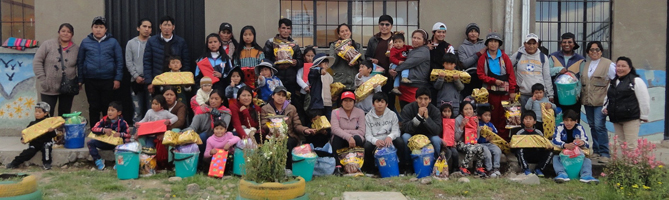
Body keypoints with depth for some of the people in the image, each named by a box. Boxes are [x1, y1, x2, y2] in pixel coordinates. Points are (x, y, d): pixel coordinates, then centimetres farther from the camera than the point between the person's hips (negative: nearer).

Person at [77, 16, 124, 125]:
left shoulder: (113, 42, 4)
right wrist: (80, 80, 6)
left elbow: (119, 61, 3)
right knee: (94, 108, 7)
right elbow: (80, 62, 10)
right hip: (91, 81, 1)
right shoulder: (85, 42, 7)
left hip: (108, 80, -1)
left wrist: (118, 79, -3)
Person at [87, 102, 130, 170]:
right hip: (104, 143, 3)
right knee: (90, 143, -15)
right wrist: (104, 130, -26)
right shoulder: (104, 120, -3)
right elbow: (93, 129, -9)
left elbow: (128, 135, -11)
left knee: (127, 142, -33)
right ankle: (98, 160, -3)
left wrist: (120, 134, -30)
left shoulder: (122, 123, -10)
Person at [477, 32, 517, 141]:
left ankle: (504, 139, 8)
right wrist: (494, 81, -13)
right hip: (491, 91, 0)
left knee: (504, 116, 2)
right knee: (493, 116, 2)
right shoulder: (483, 58, 5)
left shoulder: (504, 57, 6)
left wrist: (512, 91, -4)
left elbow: (511, 74, 3)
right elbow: (480, 75, 0)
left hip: (504, 91, 1)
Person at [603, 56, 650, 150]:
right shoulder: (613, 82, 17)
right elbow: (608, 97, 26)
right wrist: (605, 108, 9)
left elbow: (644, 100, -6)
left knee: (630, 146, -9)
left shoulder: (636, 81, -5)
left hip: (631, 118, -7)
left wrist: (643, 116, -6)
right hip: (616, 119, 7)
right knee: (620, 144, 11)